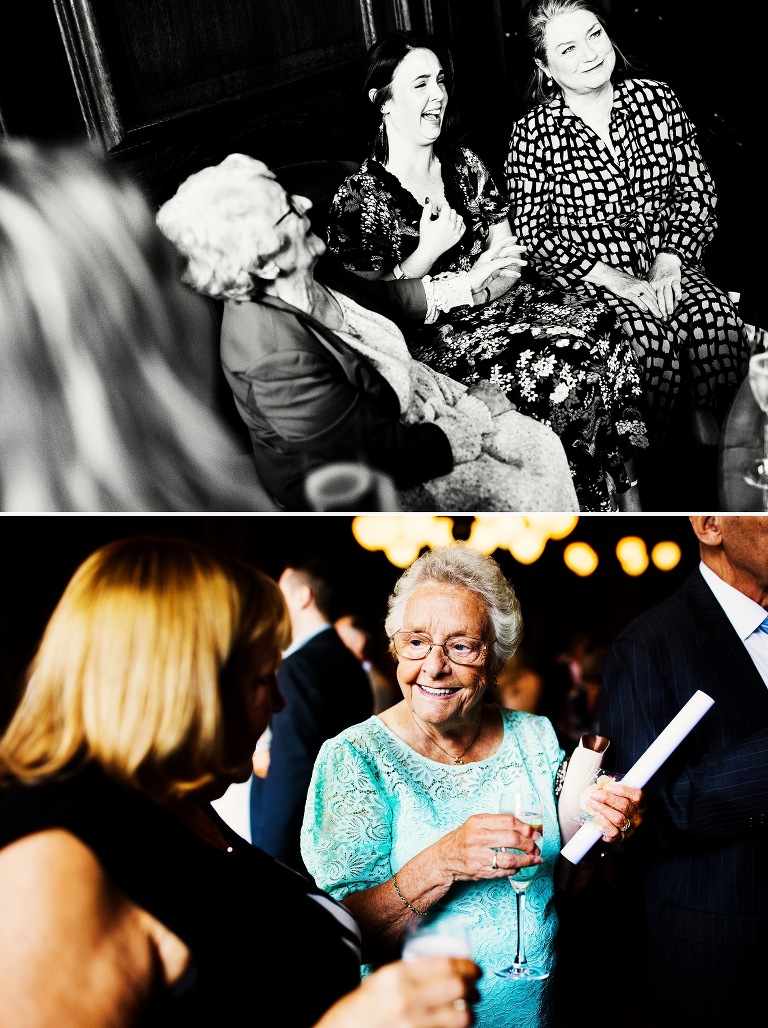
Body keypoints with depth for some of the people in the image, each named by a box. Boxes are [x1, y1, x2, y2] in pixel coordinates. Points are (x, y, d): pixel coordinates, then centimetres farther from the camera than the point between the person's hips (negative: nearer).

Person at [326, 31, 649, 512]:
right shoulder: (358, 198, -6)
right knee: (558, 372, -29)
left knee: (603, 334, -21)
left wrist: (473, 292, -11)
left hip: (496, 304, 6)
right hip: (431, 338, -5)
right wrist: (429, 251, -15)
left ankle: (629, 493, -14)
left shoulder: (466, 166, 11)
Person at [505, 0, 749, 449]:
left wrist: (668, 261, -11)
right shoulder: (533, 134, -4)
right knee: (647, 335, -31)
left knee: (713, 316, -28)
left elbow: (696, 191, 5)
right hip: (588, 275, -3)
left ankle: (710, 428, -10)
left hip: (667, 262, 3)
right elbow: (536, 234, -6)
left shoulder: (657, 99, 5)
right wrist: (616, 280, -16)